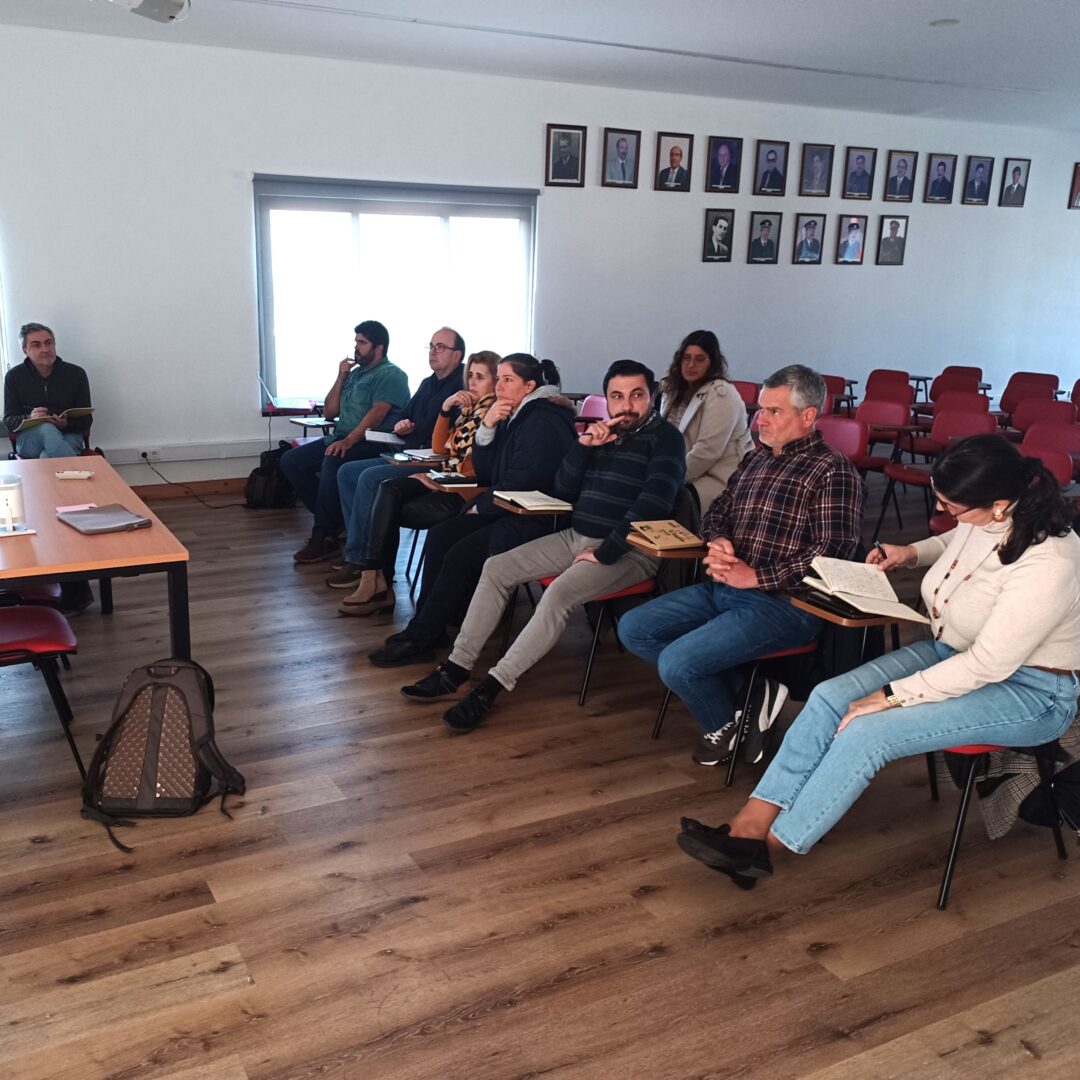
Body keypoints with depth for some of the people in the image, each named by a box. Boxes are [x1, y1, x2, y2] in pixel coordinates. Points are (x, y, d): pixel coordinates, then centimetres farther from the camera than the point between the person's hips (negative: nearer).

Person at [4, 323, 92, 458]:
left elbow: (86, 420, 6)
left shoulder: (76, 373, 6)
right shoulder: (14, 377, 8)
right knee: (47, 429, -36)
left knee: (47, 457, -37)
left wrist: (68, 423, -18)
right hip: (29, 438, 1)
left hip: (68, 435, -1)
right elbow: (9, 421, 5)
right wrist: (29, 419, -18)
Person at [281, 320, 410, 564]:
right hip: (341, 438, 9)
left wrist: (349, 441, -29)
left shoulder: (391, 375, -4)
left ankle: (324, 537, -26)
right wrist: (341, 377, 7)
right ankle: (332, 520, -4)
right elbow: (330, 411, 18)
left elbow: (377, 413, -19)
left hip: (373, 443, -9)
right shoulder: (354, 373, 21)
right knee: (290, 461, -2)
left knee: (332, 462, -37)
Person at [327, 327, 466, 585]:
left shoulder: (461, 387, -11)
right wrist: (400, 426, 5)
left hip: (434, 465, -10)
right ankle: (356, 549, -2)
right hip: (409, 457, 11)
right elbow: (405, 417, 28)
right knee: (347, 472, 3)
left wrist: (412, 432, -18)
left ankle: (358, 558, -16)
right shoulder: (427, 384, 20)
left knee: (370, 478, -26)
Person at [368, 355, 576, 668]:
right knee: (439, 535, -2)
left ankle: (421, 639, -8)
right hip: (506, 510, 10)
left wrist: (480, 508, -5)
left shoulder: (544, 422, -16)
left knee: (460, 556, -19)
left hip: (536, 520, -10)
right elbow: (484, 472, 10)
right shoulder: (513, 416, 12)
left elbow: (518, 485, -19)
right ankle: (425, 625, 1)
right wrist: (487, 428, -5)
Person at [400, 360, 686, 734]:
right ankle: (458, 667, -1)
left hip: (628, 549, -8)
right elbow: (563, 491, 9)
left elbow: (653, 505, -20)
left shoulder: (665, 438, -8)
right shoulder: (603, 433, 13)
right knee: (496, 568, -3)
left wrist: (603, 554, -21)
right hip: (576, 537, 8)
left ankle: (491, 688, -27)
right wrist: (583, 447, -8)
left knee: (559, 593, -32)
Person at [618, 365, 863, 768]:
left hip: (783, 603, -9)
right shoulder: (756, 459, 15)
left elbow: (833, 552, -18)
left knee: (677, 663, -23)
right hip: (723, 588, 9)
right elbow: (716, 513, 24)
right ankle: (742, 694, 4)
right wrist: (718, 542, -1)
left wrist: (756, 576, -19)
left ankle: (724, 725, 11)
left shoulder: (832, 471, -10)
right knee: (633, 629, 2)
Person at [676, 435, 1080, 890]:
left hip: (1031, 690, -8)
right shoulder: (981, 521, -7)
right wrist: (912, 552, 2)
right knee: (830, 698, -13)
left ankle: (766, 848, -11)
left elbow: (989, 664, -29)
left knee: (865, 731, -25)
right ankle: (748, 826, -14)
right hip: (953, 650, 8)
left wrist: (890, 696, -25)